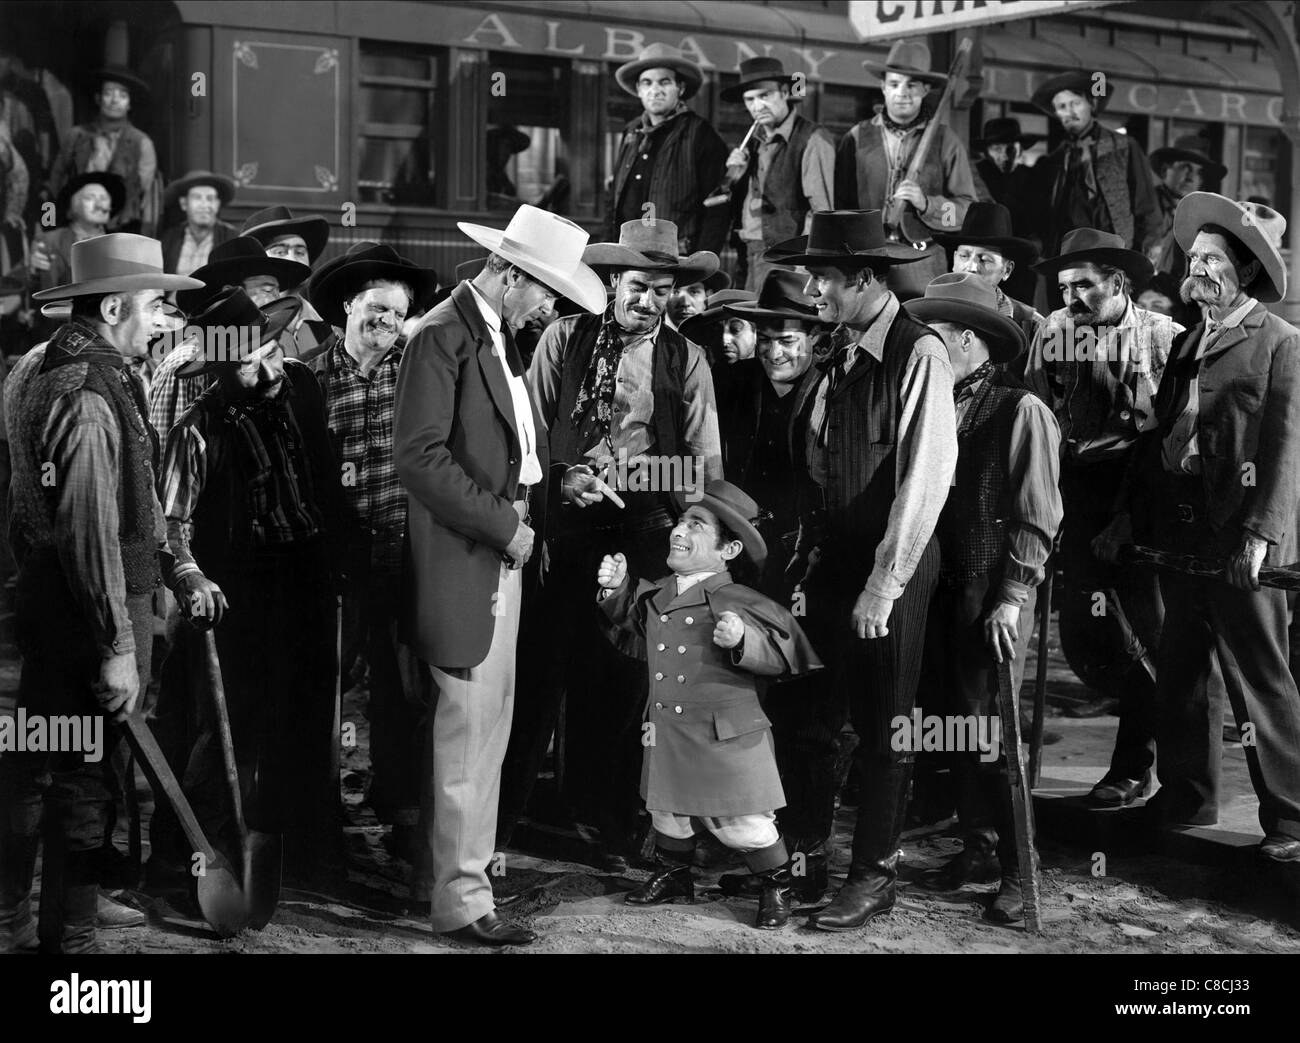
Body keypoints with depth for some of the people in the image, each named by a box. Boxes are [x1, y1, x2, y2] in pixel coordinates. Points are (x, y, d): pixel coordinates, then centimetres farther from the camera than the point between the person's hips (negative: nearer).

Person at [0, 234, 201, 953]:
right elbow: (92, 534, -23)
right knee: (84, 781, 1)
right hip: (86, 615, -10)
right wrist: (118, 647, -21)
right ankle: (67, 936, 10)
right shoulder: (89, 397, -20)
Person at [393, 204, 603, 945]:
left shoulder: (500, 337, 14)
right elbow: (422, 457, -22)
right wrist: (502, 524, -18)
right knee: (470, 724, -5)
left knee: (489, 721, 17)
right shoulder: (443, 337, -15)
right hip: (465, 557, -9)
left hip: (504, 552, 9)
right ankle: (461, 897, 3)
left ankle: (459, 851, 31)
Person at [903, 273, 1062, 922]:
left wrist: (1011, 597, -15)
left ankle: (1020, 872, 2)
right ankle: (978, 847, 21)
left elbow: (1037, 517, -9)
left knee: (989, 728, -7)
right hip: (941, 588, 6)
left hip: (993, 594, -6)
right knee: (956, 720, 10)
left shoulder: (1021, 411, -7)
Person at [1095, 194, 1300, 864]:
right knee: (1181, 675, 14)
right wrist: (1127, 517, 13)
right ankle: (1186, 797, 27)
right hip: (1178, 533, 7)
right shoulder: (1186, 345, 16)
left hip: (1241, 541, -7)